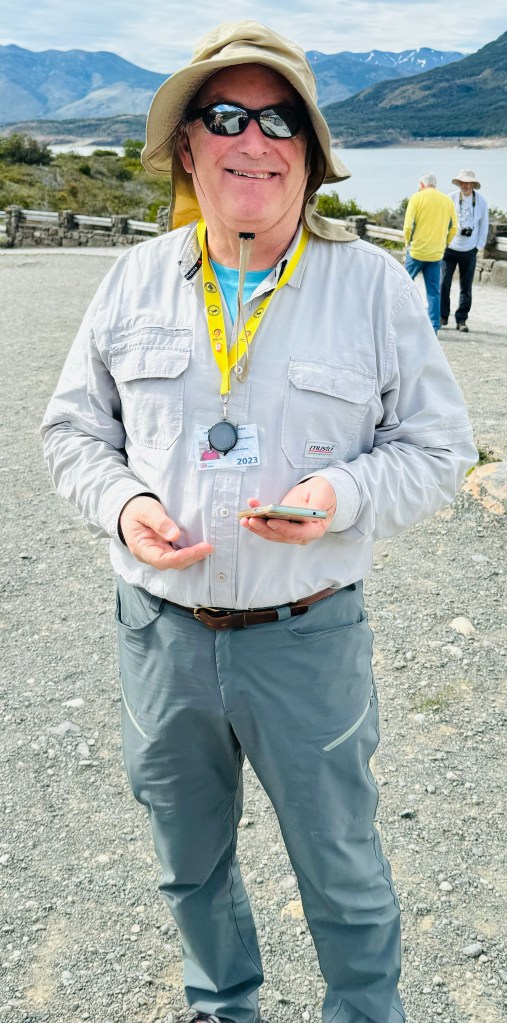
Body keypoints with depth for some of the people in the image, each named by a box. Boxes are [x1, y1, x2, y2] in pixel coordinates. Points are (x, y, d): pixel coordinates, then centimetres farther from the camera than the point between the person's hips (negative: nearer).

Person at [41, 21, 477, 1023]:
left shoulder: (374, 282, -6)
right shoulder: (136, 279, 1)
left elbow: (436, 445, -2)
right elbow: (73, 426, 8)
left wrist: (344, 494, -21)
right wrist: (120, 504, -12)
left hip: (308, 635, -3)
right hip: (161, 629, 3)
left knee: (343, 870, 15)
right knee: (189, 859, 24)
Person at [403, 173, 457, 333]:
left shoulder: (417, 197, -4)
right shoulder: (448, 201, 7)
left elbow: (408, 225, -9)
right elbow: (453, 228, 7)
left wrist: (408, 242, 7)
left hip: (417, 250, -3)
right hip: (436, 253, 3)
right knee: (434, 291, 5)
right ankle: (434, 327, 3)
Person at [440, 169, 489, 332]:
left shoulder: (481, 201, -2)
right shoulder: (451, 198, -5)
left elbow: (484, 225, 6)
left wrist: (479, 246, 3)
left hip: (469, 251, 1)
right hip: (449, 249, -1)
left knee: (466, 288, 4)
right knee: (444, 284, -3)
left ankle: (461, 320, 12)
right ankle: (443, 317, 11)